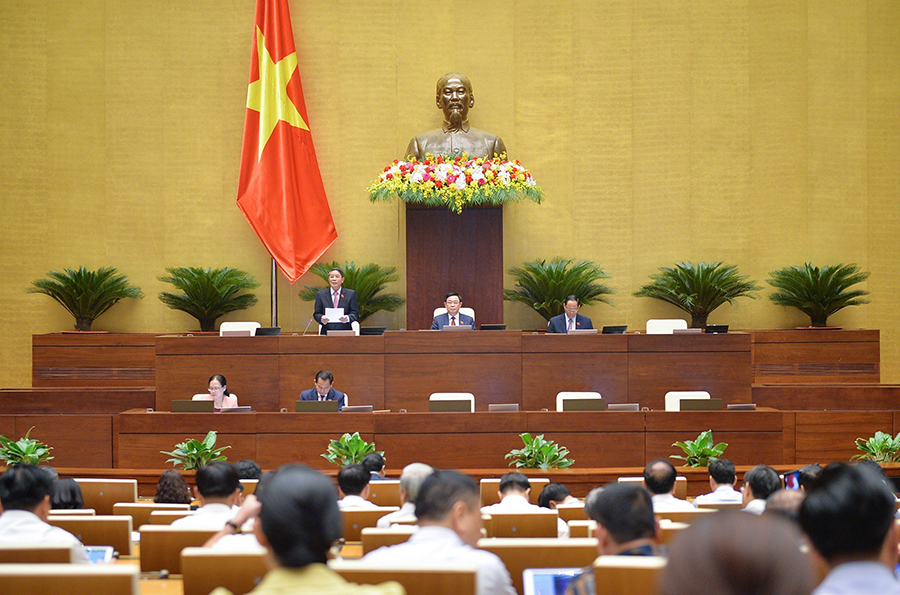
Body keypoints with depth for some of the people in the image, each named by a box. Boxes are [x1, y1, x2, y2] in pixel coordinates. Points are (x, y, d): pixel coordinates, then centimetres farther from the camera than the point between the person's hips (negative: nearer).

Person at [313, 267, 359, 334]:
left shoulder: (351, 294, 11)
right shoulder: (320, 294, 13)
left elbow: (355, 314, 5)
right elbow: (316, 314, 10)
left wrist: (348, 318, -17)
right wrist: (321, 318, -13)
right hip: (327, 332, 0)